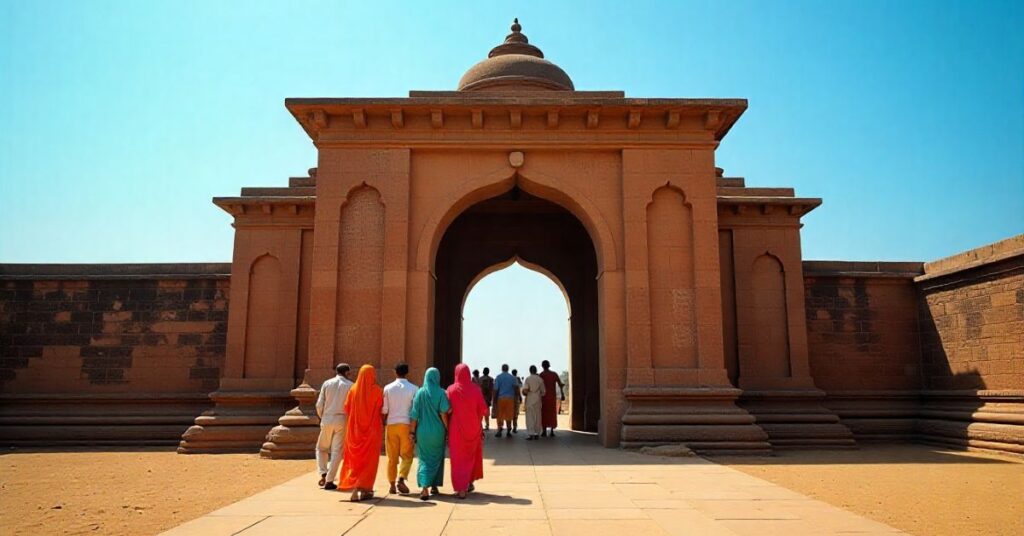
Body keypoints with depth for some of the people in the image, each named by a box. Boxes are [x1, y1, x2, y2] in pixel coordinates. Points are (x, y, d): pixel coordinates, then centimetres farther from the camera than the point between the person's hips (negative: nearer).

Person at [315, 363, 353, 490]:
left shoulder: (327, 384, 4)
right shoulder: (350, 385, -1)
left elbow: (319, 404, 1)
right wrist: (351, 421, 10)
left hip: (327, 420, 2)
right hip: (342, 421, -2)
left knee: (321, 448, 18)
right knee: (336, 451, 4)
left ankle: (323, 474, 3)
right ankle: (329, 481, 2)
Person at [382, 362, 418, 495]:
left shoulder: (388, 388, 1)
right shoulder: (413, 388, -3)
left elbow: (384, 410, 1)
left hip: (391, 424, 2)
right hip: (406, 424, -1)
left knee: (392, 457, 10)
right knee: (407, 455, 8)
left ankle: (392, 484, 14)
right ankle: (401, 479, -10)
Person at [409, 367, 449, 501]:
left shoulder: (420, 392, -2)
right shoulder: (441, 393, -6)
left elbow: (414, 414, -3)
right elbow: (443, 413, -11)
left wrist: (413, 432, 3)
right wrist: (447, 429, -1)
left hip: (423, 431, 1)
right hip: (437, 431, 0)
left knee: (424, 459, 4)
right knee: (437, 458, 17)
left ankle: (424, 488, -13)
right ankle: (434, 486, 25)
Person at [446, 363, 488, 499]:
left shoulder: (451, 390, -8)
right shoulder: (475, 389, -6)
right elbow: (483, 409, -7)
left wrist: (448, 427, 2)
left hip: (456, 428, -1)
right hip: (473, 428, 2)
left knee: (458, 458, 5)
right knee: (471, 455, 23)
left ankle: (461, 488, -2)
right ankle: (470, 482, 30)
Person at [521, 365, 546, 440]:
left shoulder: (528, 379, -6)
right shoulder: (540, 379, 2)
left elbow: (525, 390, -14)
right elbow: (543, 391, 5)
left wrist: (525, 394, 7)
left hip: (530, 400, -2)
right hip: (538, 400, 3)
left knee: (530, 417, -1)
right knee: (537, 417, 9)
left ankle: (531, 434, -8)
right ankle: (537, 434, 10)